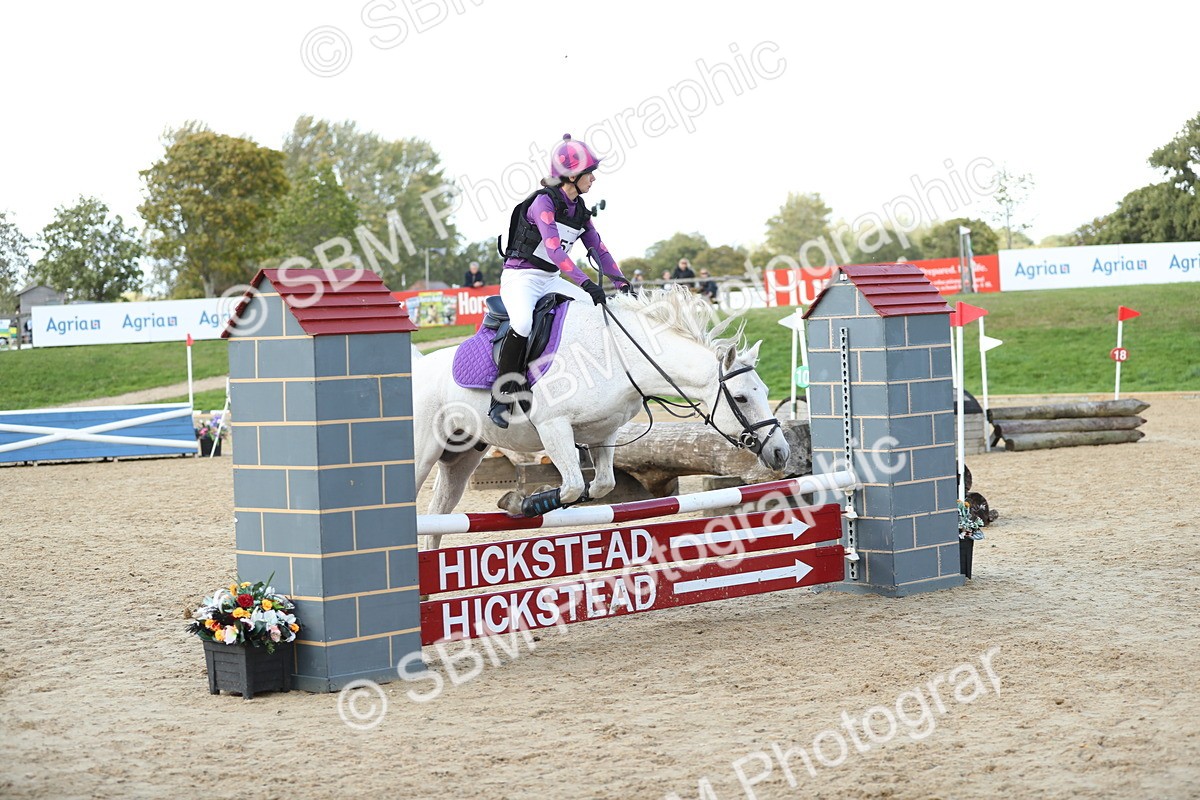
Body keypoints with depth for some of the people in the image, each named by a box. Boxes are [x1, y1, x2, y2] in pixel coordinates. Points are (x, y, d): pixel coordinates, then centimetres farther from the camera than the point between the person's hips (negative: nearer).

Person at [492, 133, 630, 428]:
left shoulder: (580, 210, 9)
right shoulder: (544, 202, -15)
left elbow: (599, 249, 9)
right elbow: (554, 250, -27)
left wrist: (621, 283, -5)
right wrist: (586, 284, -35)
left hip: (551, 280, 8)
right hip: (520, 277, -8)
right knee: (523, 323, -35)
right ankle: (500, 400, -26)